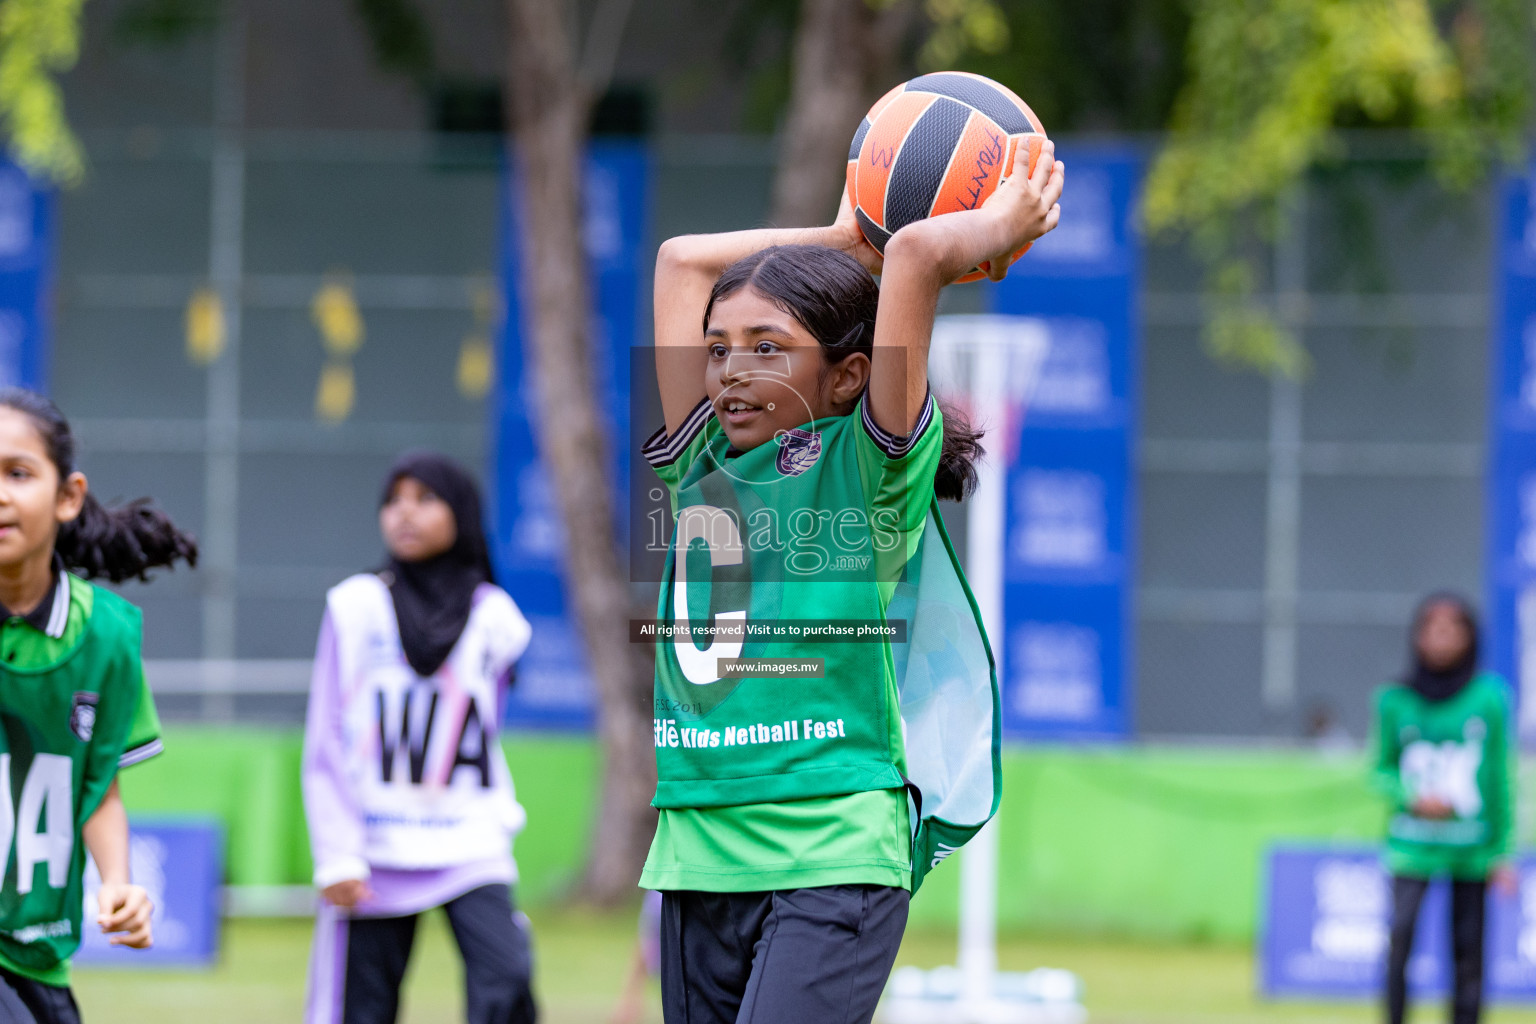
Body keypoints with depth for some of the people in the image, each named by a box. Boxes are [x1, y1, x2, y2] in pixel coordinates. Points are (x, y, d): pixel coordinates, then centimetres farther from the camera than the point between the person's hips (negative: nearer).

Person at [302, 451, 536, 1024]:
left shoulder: (493, 618, 5)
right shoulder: (356, 607, 0)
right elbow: (325, 747, 0)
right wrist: (338, 857, -7)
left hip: (472, 851, 1)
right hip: (374, 859, -1)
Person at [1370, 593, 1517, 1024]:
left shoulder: (1489, 697, 0)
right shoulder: (1395, 701, 1)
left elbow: (1499, 777, 4)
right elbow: (1382, 770, 10)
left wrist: (1502, 853, 3)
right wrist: (1413, 798, -11)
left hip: (1472, 847, 1)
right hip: (1412, 844, 0)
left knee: (1468, 950, 1)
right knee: (1401, 933, -18)